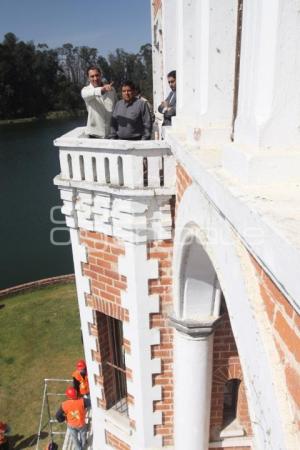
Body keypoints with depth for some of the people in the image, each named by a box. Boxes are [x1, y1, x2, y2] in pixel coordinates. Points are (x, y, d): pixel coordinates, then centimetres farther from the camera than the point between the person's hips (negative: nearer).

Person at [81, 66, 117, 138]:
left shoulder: (111, 90, 6)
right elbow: (87, 94, -27)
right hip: (95, 133, -2)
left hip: (112, 132, 2)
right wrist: (102, 89, -47)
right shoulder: (86, 90, -2)